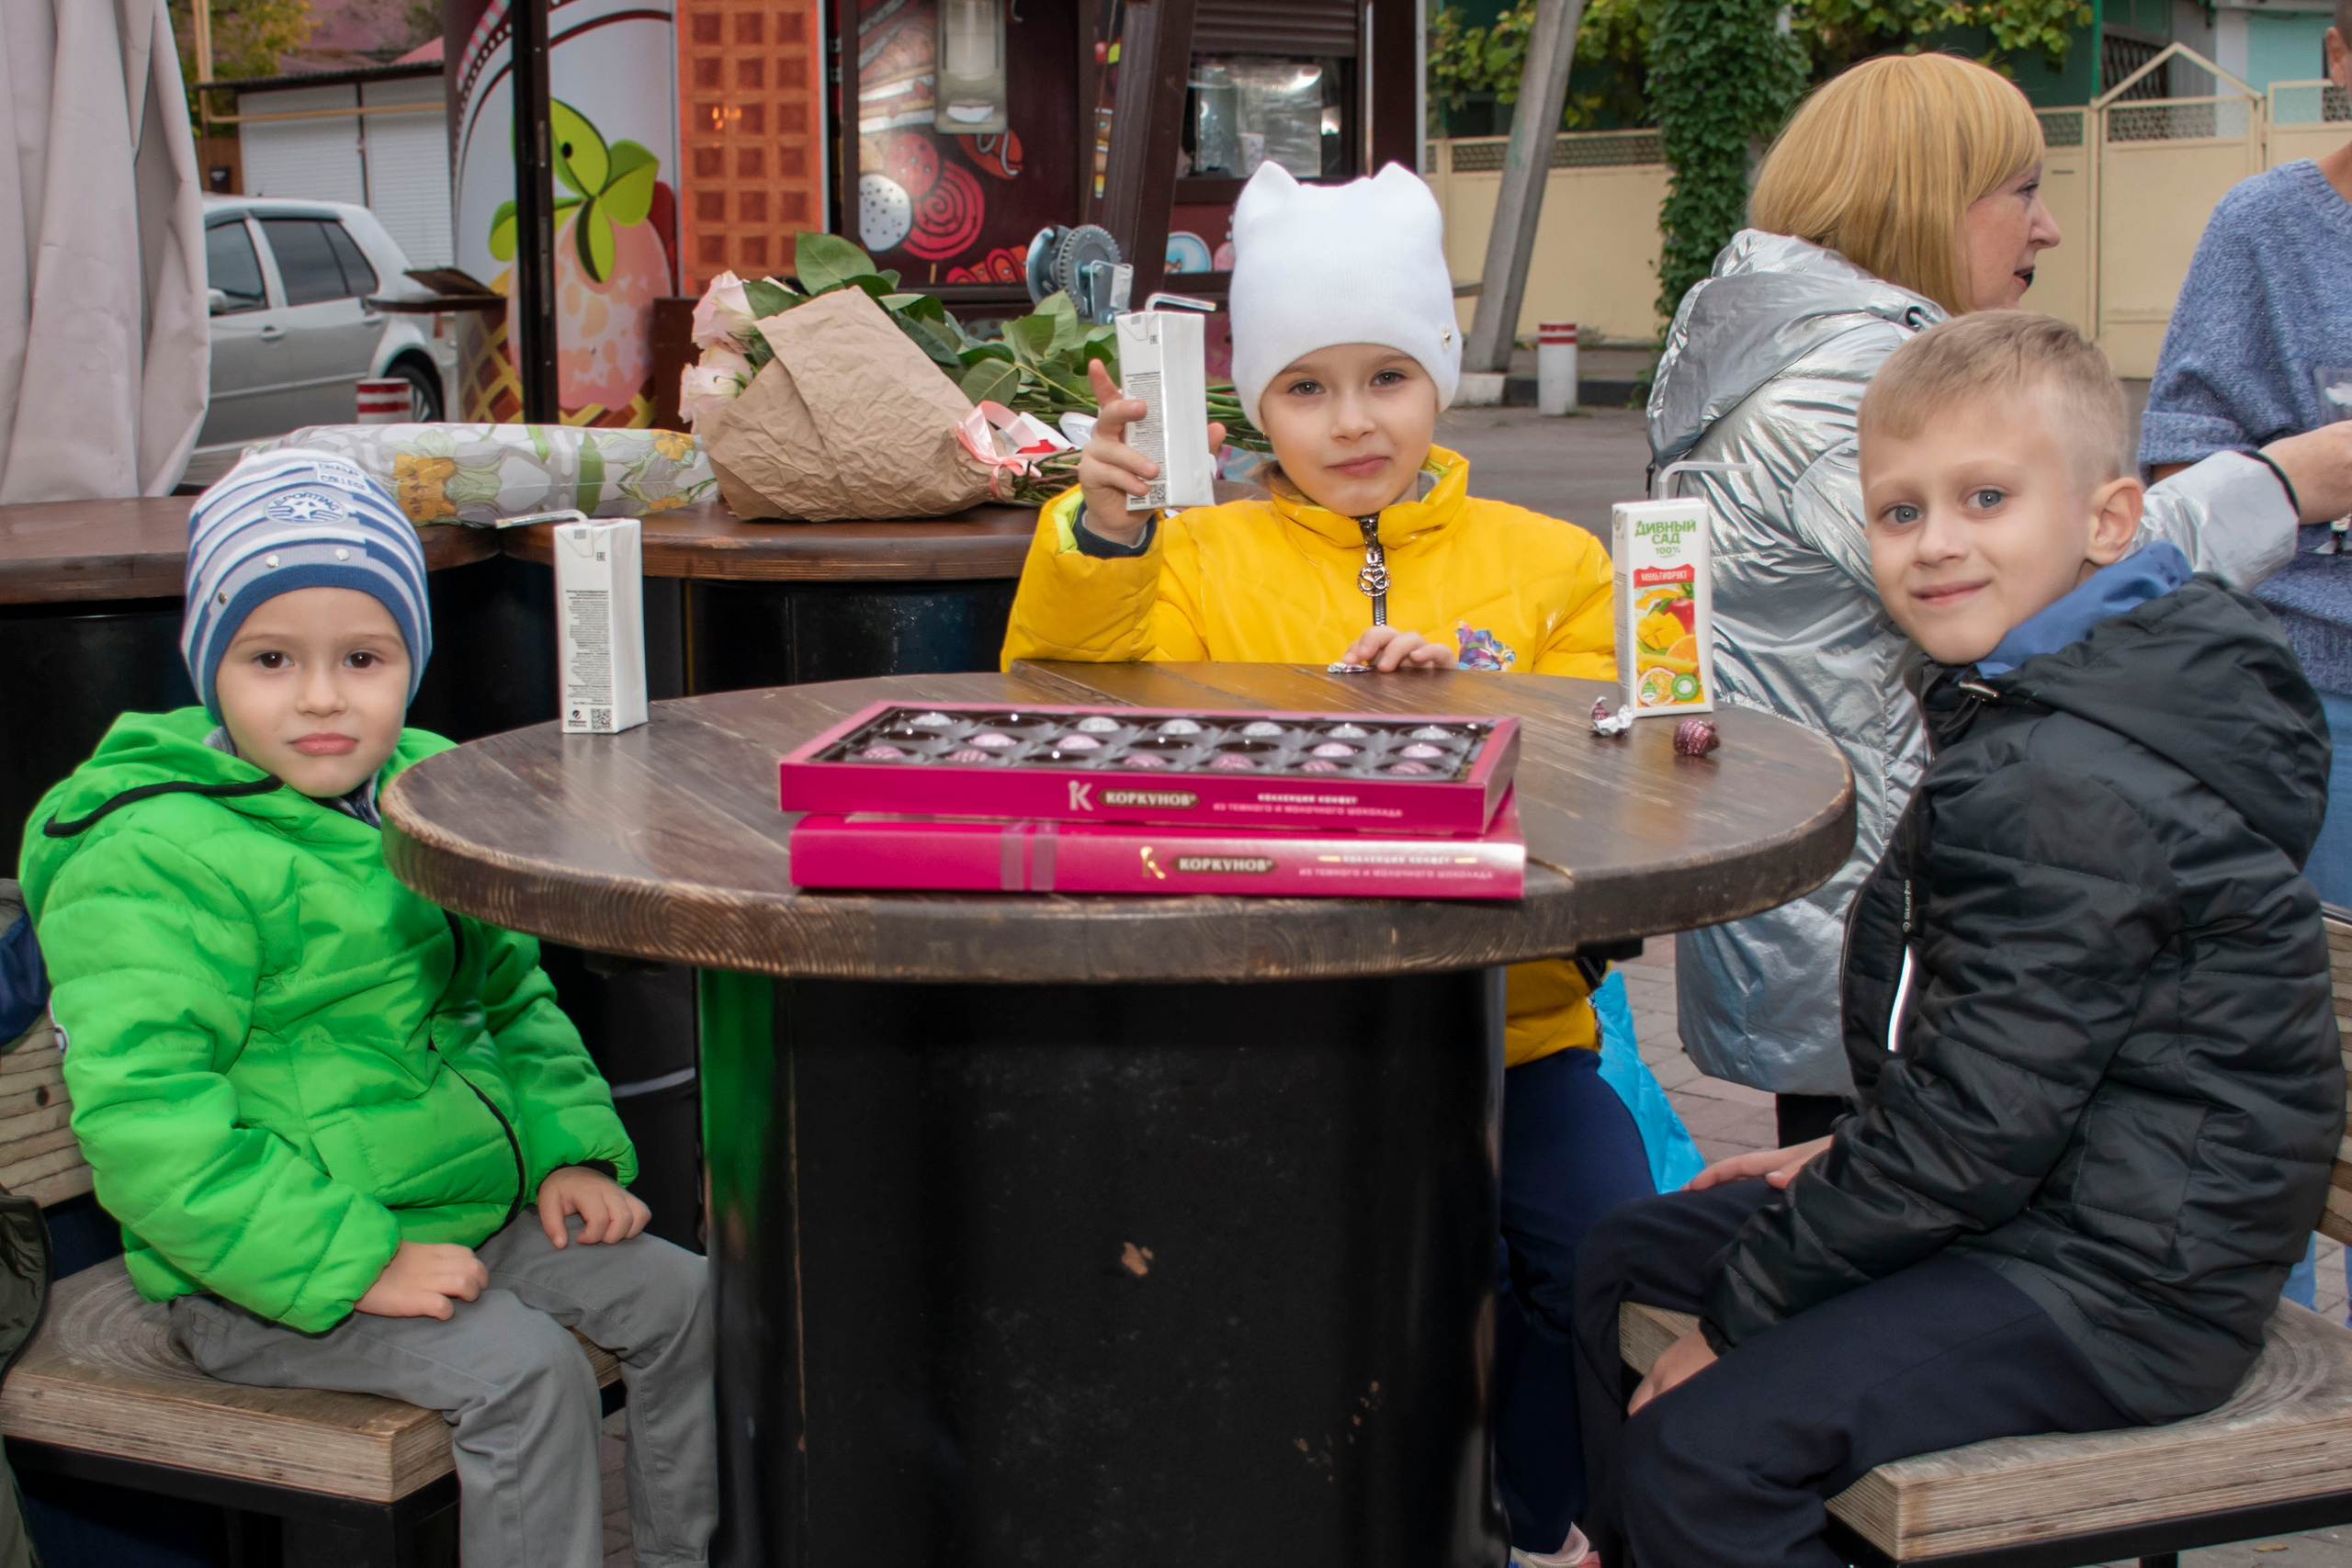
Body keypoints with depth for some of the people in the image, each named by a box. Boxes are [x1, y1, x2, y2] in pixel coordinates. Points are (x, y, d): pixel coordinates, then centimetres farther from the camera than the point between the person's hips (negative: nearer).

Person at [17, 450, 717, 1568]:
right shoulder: (152, 858, -18)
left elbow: (511, 996, 20)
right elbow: (143, 1121, -24)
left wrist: (570, 1145, 5)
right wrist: (349, 1262, -26)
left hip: (469, 1212, 8)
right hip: (263, 1280, -8)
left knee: (682, 1298, 3)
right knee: (525, 1371, -25)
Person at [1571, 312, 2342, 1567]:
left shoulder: (2062, 790, -25)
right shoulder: (2051, 719, 8)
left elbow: (1983, 1125, -24)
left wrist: (1740, 1309, -16)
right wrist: (1850, 1156, 14)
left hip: (2116, 1288, -11)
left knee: (1700, 1450, -24)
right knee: (1621, 1264, 16)